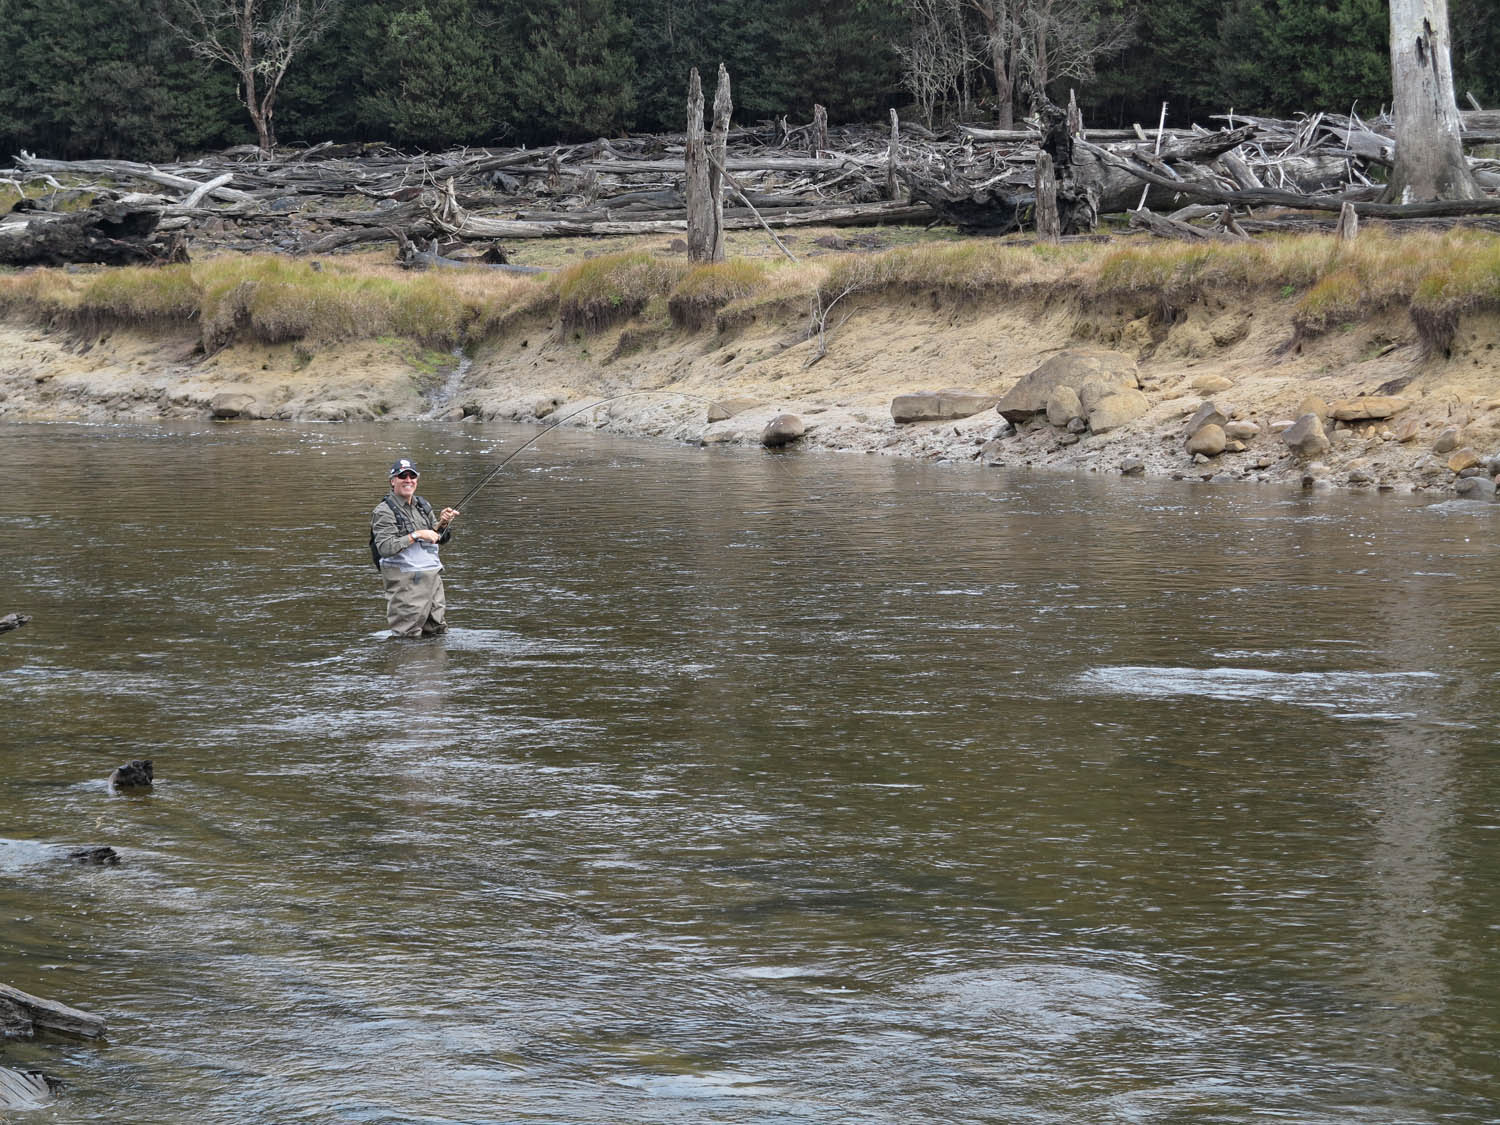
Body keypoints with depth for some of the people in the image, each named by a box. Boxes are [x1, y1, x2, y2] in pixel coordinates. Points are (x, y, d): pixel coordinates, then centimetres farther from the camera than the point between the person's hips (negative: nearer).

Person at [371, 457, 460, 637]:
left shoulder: (423, 506, 15)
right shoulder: (384, 511, -8)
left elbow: (439, 538, 19)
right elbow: (384, 547, -19)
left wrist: (443, 523, -3)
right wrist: (417, 535, -20)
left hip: (432, 575, 7)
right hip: (405, 580, -7)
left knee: (438, 632, 7)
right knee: (409, 635, -11)